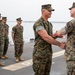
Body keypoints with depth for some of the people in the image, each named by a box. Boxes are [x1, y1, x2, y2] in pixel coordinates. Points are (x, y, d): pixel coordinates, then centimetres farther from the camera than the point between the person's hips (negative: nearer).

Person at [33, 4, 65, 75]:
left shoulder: (49, 24, 13)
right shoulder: (38, 23, -18)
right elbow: (46, 37, -27)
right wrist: (59, 44, -20)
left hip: (48, 53, 9)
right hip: (40, 54, -8)